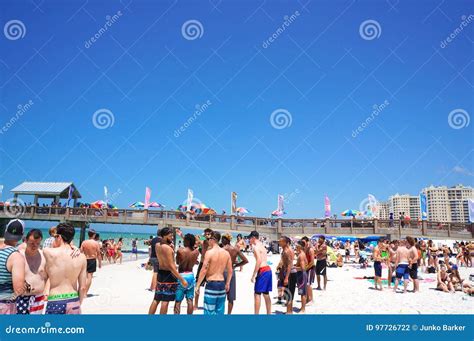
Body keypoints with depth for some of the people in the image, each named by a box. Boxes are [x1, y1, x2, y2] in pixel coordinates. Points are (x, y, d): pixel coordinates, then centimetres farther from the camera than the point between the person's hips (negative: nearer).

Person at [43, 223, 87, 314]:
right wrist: (78, 304, 14)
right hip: (74, 301, 3)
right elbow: (83, 287, 0)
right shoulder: (81, 257, -3)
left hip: (55, 302, -2)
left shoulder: (48, 252, -10)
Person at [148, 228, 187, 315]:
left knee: (156, 299, 16)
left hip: (160, 273, 8)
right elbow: (171, 267, -24)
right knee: (165, 301, 0)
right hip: (169, 275, -8)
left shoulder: (157, 246, 5)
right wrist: (182, 280, -23)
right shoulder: (167, 248, -20)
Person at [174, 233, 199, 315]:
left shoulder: (180, 250, -15)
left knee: (178, 301, 4)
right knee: (190, 300, 11)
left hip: (181, 276, -4)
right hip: (191, 275, 4)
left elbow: (177, 262, -1)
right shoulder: (196, 252, -4)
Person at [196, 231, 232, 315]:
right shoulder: (226, 253, 5)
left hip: (211, 284, -6)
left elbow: (203, 270, -14)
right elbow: (230, 271, 9)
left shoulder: (209, 252, -12)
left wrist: (197, 285, -7)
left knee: (209, 311, 1)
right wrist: (227, 283, 19)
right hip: (222, 284, 6)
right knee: (220, 310, 14)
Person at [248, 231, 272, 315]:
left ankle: (256, 314, -2)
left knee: (257, 294, -4)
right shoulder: (262, 246, 18)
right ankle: (269, 313, 22)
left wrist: (253, 275, -20)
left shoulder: (256, 247, -10)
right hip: (268, 269, 9)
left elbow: (259, 261, -20)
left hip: (262, 271, -9)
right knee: (266, 294, 16)